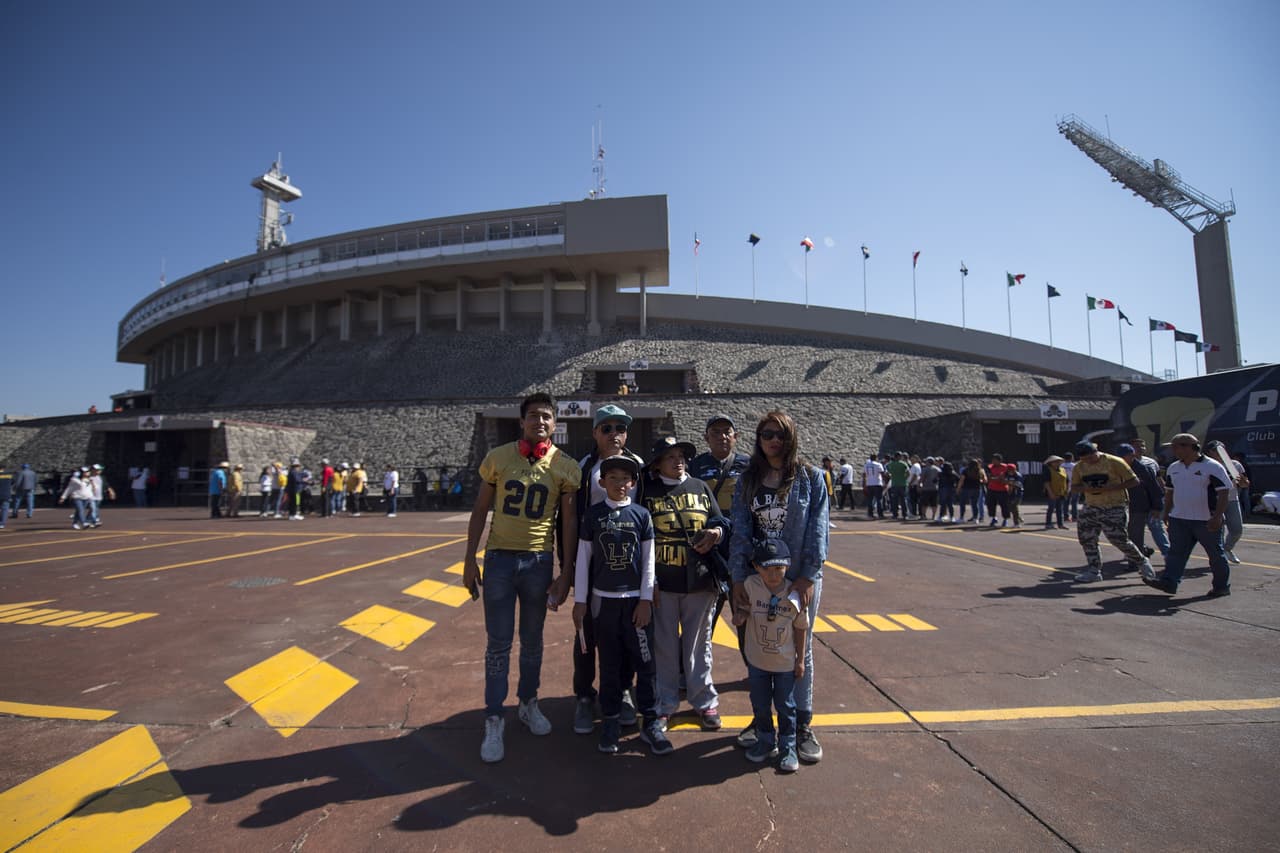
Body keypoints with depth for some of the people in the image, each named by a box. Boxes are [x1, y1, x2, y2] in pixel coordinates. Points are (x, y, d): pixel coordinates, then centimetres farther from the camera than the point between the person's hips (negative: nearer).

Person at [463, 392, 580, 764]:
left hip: (539, 561, 1)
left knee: (532, 640, 14)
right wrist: (469, 560, 1)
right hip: (499, 558, 0)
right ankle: (494, 722, 15)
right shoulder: (498, 458, -2)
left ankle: (528, 704, 34)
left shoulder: (565, 467, -3)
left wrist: (566, 574, -2)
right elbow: (480, 511, 4)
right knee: (499, 643, 3)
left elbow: (569, 523, 0)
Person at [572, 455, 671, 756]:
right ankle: (610, 721, 24)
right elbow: (583, 559, 3)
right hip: (603, 600, 0)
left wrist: (646, 600, -4)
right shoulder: (593, 515, 0)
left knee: (645, 662, 3)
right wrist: (580, 601, 1)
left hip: (636, 600, 0)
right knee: (609, 665, 10)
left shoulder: (641, 515, 0)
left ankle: (651, 722, 15)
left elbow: (649, 560, 1)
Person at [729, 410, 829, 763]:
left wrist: (809, 577, -13)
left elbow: (818, 529, -7)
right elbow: (740, 530, -1)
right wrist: (738, 577, -8)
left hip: (800, 578, -2)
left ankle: (802, 725, 23)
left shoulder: (810, 477, -4)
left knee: (800, 649, 9)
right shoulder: (748, 480, 4)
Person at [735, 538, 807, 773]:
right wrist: (741, 614, -20)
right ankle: (766, 742, 39)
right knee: (760, 705, 17)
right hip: (757, 660, 2)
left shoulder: (795, 595, -20)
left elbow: (800, 628, -6)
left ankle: (788, 747, 33)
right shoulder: (751, 585, -19)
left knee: (786, 707, 14)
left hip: (785, 663, -1)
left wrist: (800, 660, -1)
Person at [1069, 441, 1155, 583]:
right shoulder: (1079, 467, 3)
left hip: (1115, 508, -5)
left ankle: (1142, 562, 22)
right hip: (1091, 508, 5)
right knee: (1086, 538, 1)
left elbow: (1134, 480, -10)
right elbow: (1074, 487, 9)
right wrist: (1085, 488, -14)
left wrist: (1110, 488, -21)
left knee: (1119, 540, -5)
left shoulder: (1114, 462, -12)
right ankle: (1094, 570, 12)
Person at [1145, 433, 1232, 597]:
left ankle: (1222, 586, 21)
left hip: (1207, 521, -6)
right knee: (1176, 552, 0)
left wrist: (1217, 517, -20)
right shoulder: (1173, 468, 10)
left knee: (1216, 554, 8)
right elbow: (1170, 491, 19)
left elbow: (1224, 492, -14)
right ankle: (1168, 582, -4)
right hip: (1179, 519, 6)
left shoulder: (1212, 467, -11)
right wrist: (1166, 512, 16)